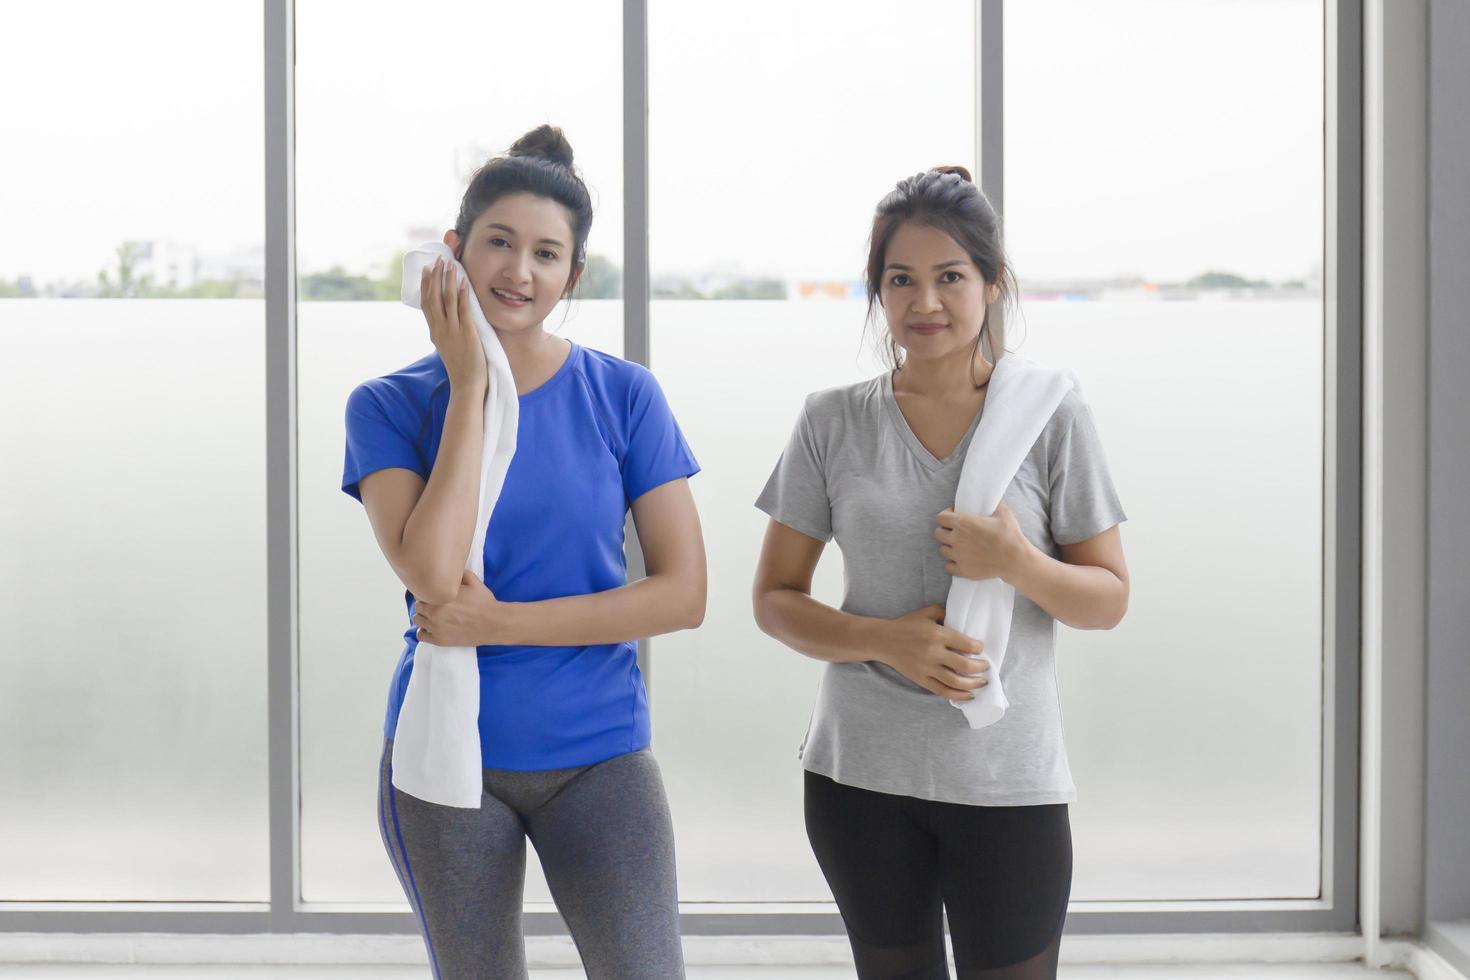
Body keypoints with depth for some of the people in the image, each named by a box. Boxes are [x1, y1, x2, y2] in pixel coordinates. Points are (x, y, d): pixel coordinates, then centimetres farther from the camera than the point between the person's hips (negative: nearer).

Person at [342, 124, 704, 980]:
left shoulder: (623, 395, -2)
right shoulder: (390, 405, -3)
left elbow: (683, 594, -7)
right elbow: (431, 574, -19)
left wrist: (500, 622, -14)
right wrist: (471, 384, -15)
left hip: (598, 754, 0)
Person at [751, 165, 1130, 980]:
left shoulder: (1052, 417, -2)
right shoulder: (833, 422, 1)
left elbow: (1108, 601, 2)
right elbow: (775, 599, 3)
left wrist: (1017, 562, -18)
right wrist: (885, 639, -15)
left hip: (1007, 782, -1)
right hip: (861, 776, 2)